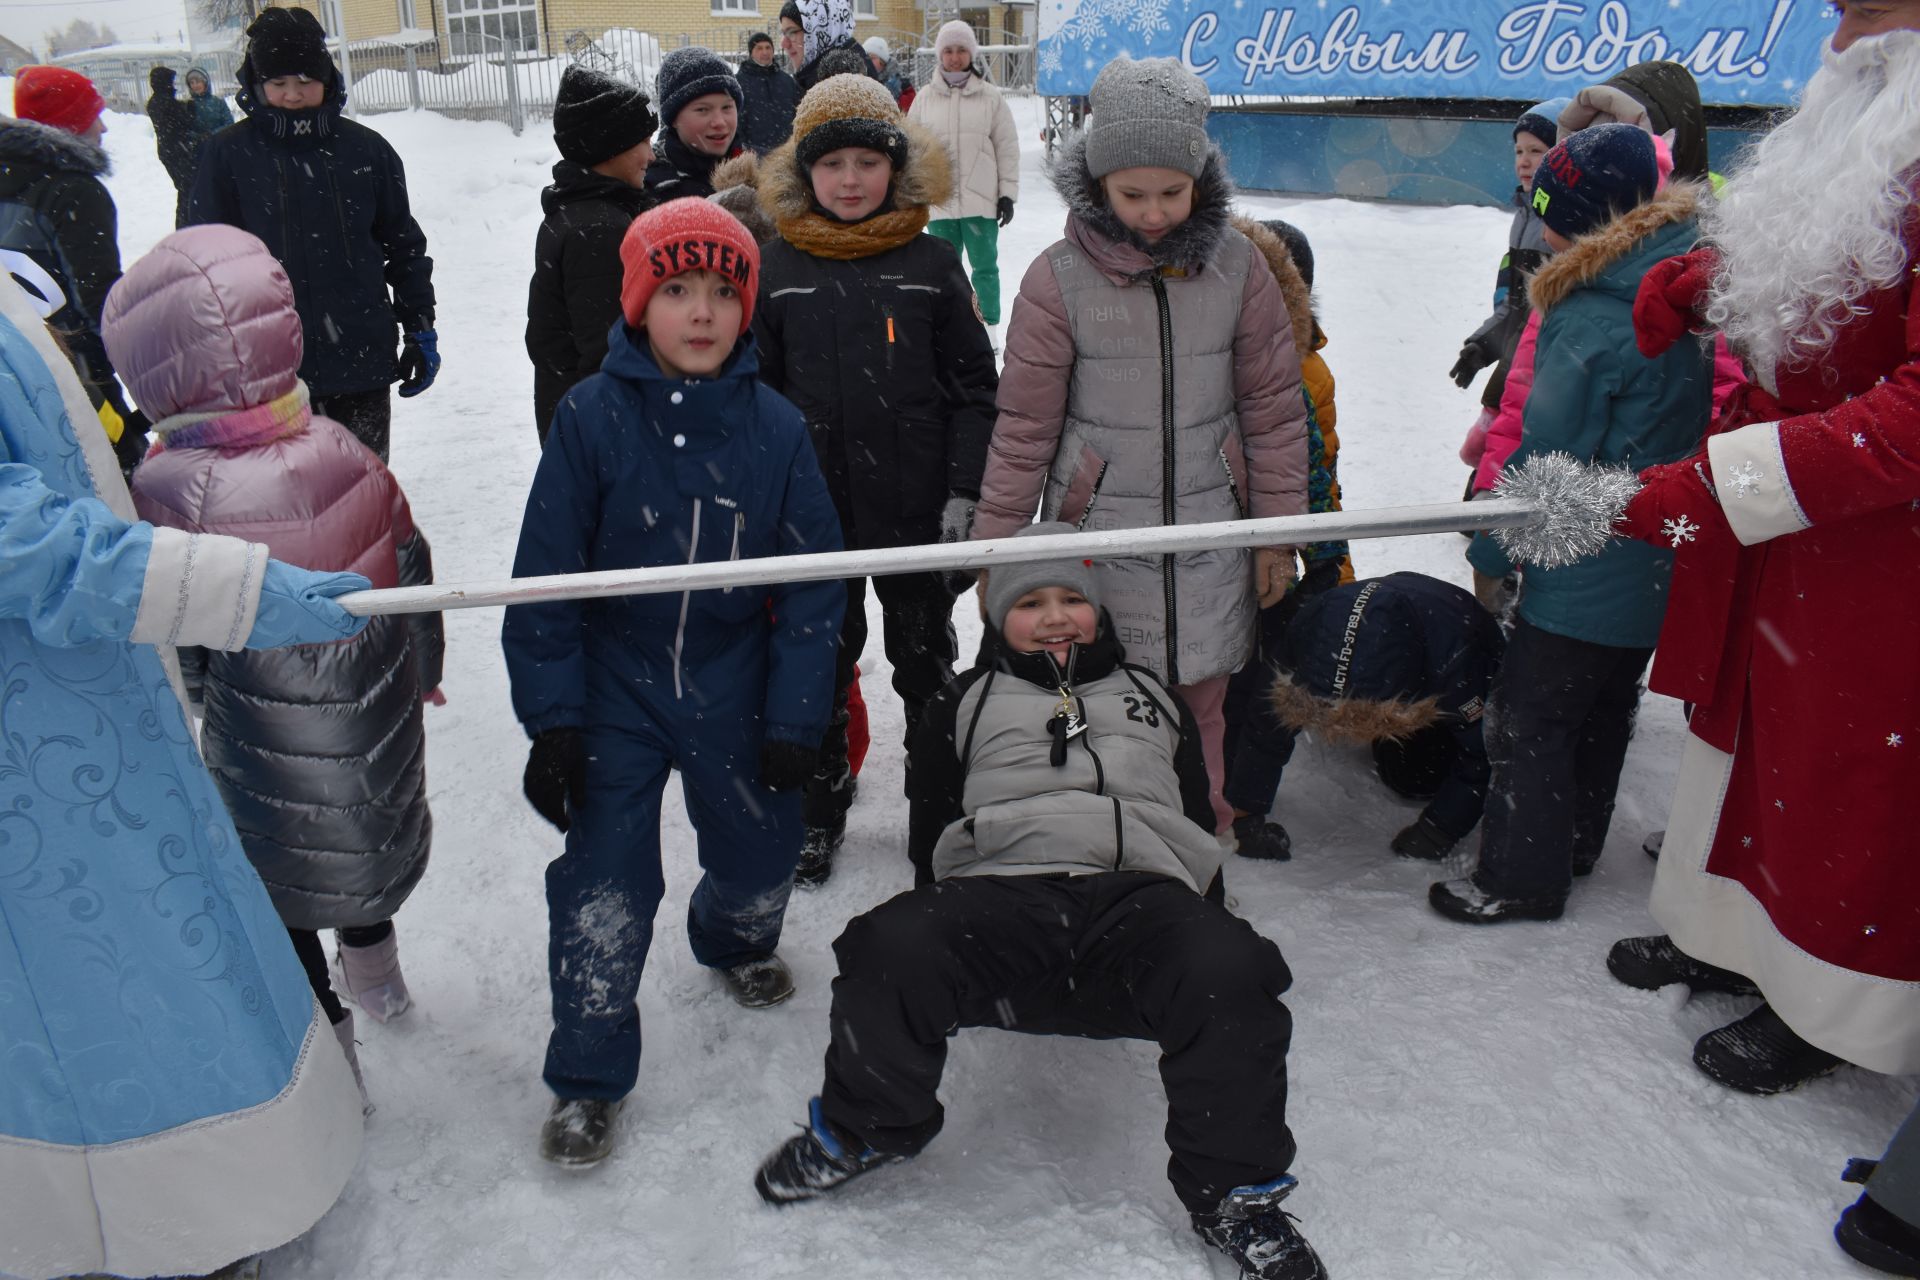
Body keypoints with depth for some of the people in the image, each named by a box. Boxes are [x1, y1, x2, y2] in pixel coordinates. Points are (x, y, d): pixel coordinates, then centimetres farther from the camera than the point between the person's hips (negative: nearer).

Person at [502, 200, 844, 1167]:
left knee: (761, 851, 14)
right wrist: (552, 719, -9)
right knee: (605, 880, -3)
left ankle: (735, 940, 51)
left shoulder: (775, 428, -7)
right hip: (615, 691, -2)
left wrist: (795, 718, -4)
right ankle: (588, 1076, 18)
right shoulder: (593, 418, -12)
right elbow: (545, 578, -8)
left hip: (734, 693, 2)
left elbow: (812, 582, -1)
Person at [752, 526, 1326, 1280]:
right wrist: (954, 933, 5)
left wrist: (1203, 931, 15)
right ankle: (868, 1128, -2)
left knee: (1228, 972, -33)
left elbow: (1200, 827, 27)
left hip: (1141, 892, 1)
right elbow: (930, 834, 18)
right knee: (896, 945, -32)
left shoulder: (1152, 698, 30)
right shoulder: (967, 703, 25)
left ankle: (1233, 1194, -12)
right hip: (1001, 893, 0)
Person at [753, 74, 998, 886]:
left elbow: (975, 386, 0)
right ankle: (817, 814, 30)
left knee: (926, 664, 13)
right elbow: (754, 392, 6)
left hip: (917, 509, -1)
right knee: (819, 666, 13)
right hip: (814, 512, 1)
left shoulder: (931, 263, -1)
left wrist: (964, 491, -7)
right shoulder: (779, 269, 1)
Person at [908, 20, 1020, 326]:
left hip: (980, 199, -2)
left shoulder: (990, 97, 0)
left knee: (985, 266, 5)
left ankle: (988, 327, 15)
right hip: (938, 200, 2)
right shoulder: (925, 98, 6)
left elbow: (1007, 148, 2)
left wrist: (1007, 193, -2)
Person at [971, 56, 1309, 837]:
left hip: (1209, 535, 2)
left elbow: (1274, 407, 6)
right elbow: (1024, 428, -3)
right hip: (1096, 535, -1)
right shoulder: (1059, 278, -7)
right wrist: (996, 551, -1)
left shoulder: (1236, 264, -1)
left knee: (1200, 706, 9)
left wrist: (1279, 530, 7)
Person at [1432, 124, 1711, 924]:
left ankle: (1522, 879, 12)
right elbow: (1702, 421, 14)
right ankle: (1574, 842, 38)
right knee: (1604, 708, 22)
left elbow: (1548, 454, -19)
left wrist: (1491, 550, -6)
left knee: (1529, 718, 3)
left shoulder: (1591, 322, -22)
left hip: (1584, 577, -9)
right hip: (1660, 563, 9)